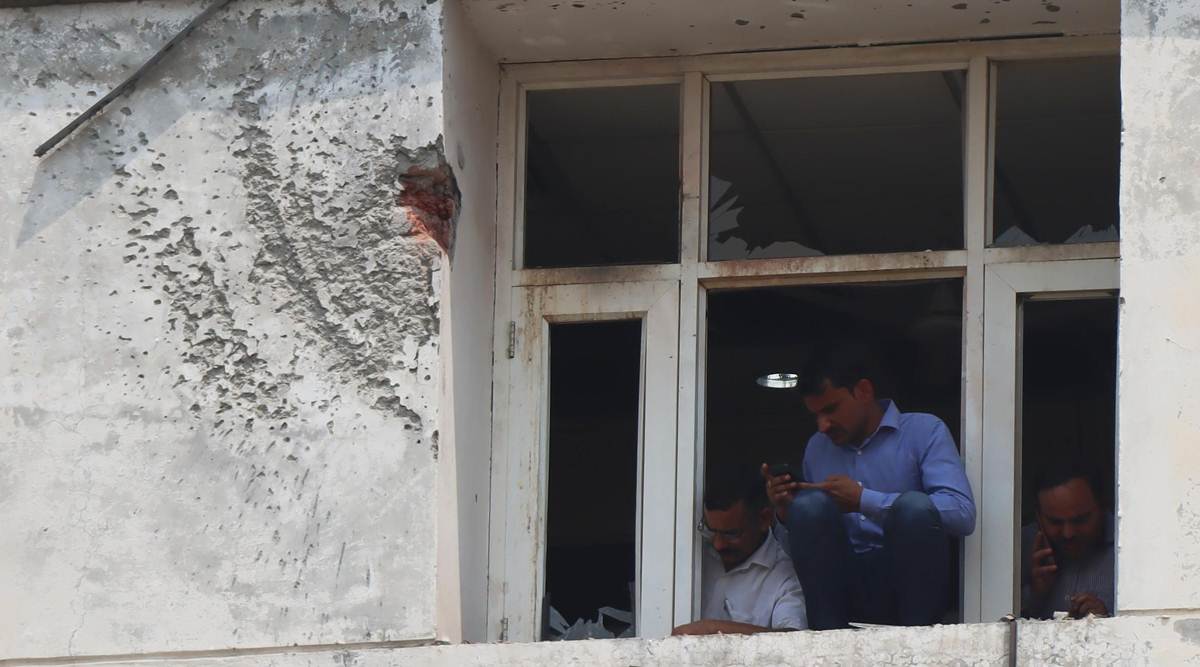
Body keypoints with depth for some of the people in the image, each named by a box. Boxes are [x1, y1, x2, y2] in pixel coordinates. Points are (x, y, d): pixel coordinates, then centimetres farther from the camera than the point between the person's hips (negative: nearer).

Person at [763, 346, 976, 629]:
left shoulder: (924, 431, 2)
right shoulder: (817, 447, 17)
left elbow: (963, 514, -15)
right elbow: (802, 549, 20)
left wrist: (864, 500, -15)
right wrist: (786, 515, -4)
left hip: (912, 589, -3)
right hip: (846, 591, 3)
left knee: (915, 505, -30)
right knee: (810, 505, -19)